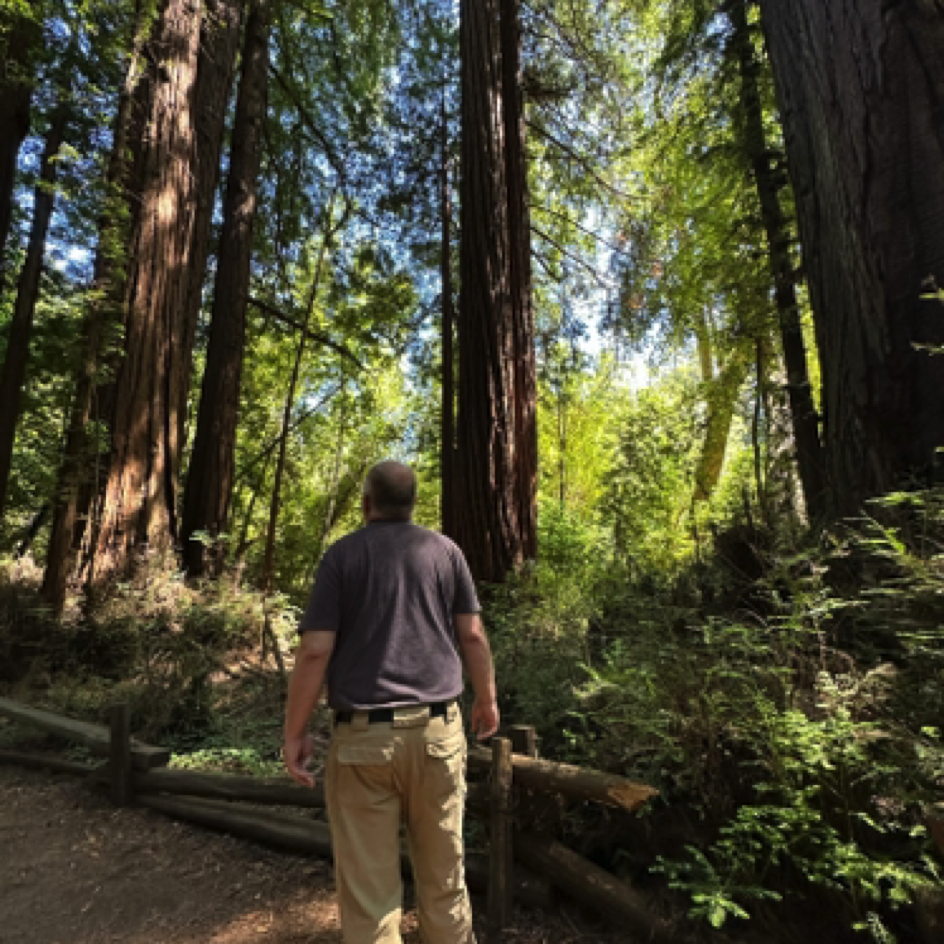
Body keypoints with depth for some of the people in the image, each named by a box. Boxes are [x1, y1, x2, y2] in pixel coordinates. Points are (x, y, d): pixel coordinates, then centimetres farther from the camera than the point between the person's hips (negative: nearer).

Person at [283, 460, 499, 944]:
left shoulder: (342, 554, -2)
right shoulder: (445, 550, 3)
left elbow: (315, 650, -7)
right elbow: (472, 635, 3)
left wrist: (294, 733, 2)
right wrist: (487, 699, 16)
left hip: (363, 735, -2)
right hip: (437, 728, 2)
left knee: (367, 884, 11)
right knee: (443, 873, 19)